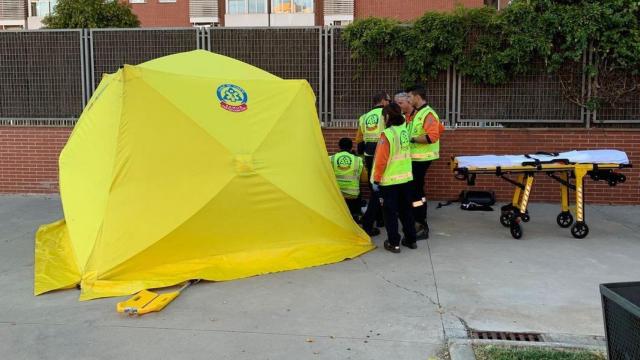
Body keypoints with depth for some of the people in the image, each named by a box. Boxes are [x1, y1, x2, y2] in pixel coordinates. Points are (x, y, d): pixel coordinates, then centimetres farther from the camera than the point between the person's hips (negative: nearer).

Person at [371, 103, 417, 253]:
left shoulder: (387, 134, -16)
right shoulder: (405, 131, 3)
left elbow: (381, 160, -17)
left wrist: (376, 179, -9)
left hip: (389, 181, -6)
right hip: (406, 178, 6)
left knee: (390, 212, 5)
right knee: (406, 210, 17)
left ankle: (394, 243, 9)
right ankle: (411, 239, 25)